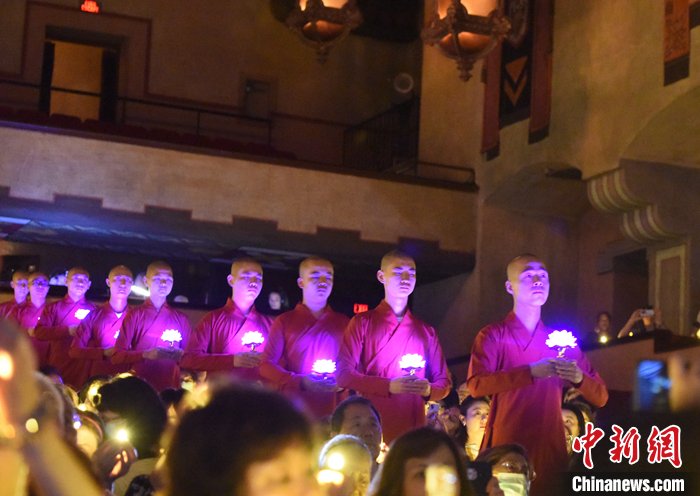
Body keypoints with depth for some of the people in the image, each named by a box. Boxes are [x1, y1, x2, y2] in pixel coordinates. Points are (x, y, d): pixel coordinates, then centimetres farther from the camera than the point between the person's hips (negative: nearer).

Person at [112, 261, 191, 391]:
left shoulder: (181, 319, 11)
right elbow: (117, 356, -1)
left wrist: (181, 356, -10)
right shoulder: (134, 315, 5)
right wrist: (146, 355, -16)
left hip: (170, 389, 2)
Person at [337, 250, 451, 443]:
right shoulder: (363, 323, 7)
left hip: (413, 429, 3)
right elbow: (343, 374, -3)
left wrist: (429, 390, -6)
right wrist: (389, 386, -15)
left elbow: (444, 382, 18)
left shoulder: (426, 331, 18)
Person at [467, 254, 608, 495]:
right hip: (505, 449, -3)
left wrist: (579, 378, -14)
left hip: (550, 451, 3)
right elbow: (476, 385, -16)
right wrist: (531, 372, -22)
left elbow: (600, 397, 8)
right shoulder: (493, 335, 1)